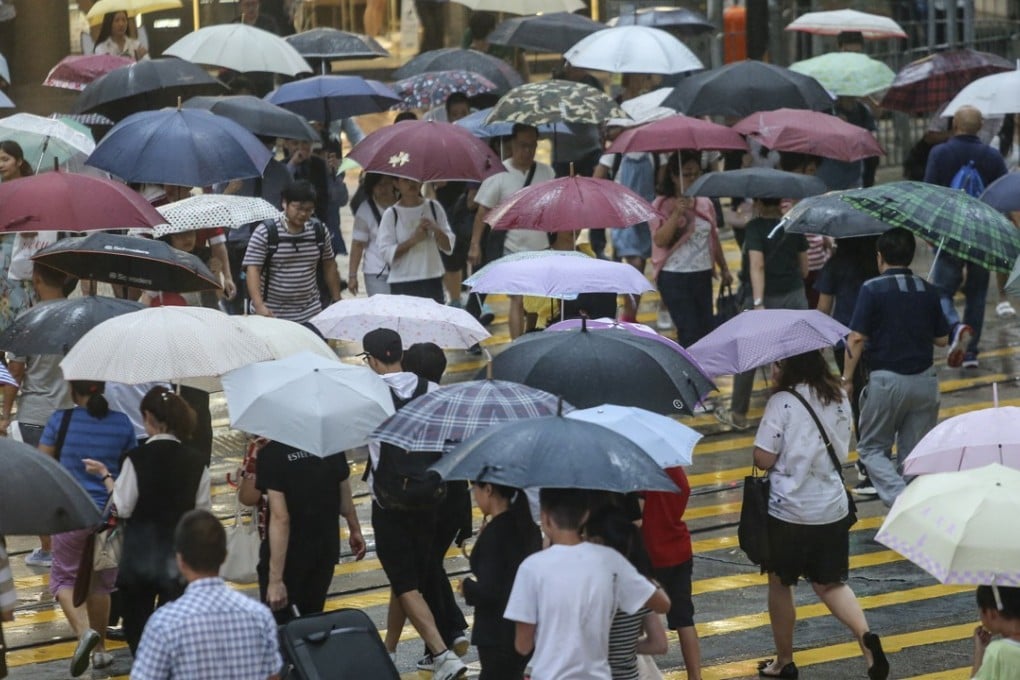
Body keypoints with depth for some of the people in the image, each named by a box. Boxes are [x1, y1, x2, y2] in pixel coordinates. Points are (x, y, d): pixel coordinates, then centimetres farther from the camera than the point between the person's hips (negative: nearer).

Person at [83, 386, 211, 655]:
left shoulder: (137, 459, -14)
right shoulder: (194, 460, -3)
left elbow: (123, 508, -9)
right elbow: (202, 510, 2)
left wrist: (105, 476, 2)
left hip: (141, 551, -3)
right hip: (181, 550, 3)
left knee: (136, 621, 11)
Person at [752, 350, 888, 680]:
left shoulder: (782, 402, -17)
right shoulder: (839, 397, 2)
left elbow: (763, 460, -15)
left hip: (788, 512, -5)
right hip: (833, 510, 5)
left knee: (780, 585, 15)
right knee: (830, 583, 17)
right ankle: (866, 636, -8)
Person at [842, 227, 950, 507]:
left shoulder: (873, 289, -10)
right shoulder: (928, 291, 4)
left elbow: (857, 338, -15)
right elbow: (942, 339, 10)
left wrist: (847, 378, -5)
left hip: (887, 379, -4)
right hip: (924, 380, 4)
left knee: (872, 448, 9)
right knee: (914, 452, 14)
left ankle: (899, 497, -14)